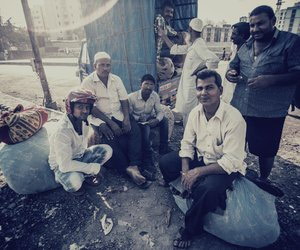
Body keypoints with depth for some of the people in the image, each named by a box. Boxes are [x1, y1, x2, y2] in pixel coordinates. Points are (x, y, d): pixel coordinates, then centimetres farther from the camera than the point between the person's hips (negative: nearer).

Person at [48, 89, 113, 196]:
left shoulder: (83, 121, -12)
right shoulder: (62, 131, -34)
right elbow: (65, 165, -35)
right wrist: (91, 167, -26)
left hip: (80, 156, 7)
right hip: (62, 165, -6)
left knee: (107, 150, -12)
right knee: (75, 181, -38)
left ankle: (86, 174, 1)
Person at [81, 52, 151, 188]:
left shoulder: (116, 79, 7)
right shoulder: (87, 82, -6)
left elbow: (124, 100, 3)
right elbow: (92, 108, -12)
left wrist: (126, 118, -14)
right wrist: (110, 123, -20)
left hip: (118, 114, 4)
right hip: (100, 118, -3)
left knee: (135, 130, -22)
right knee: (112, 138, -30)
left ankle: (134, 166, -24)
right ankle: (128, 169, -18)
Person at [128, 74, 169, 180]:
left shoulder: (155, 96, -8)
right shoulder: (131, 97, -19)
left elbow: (160, 111, -7)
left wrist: (157, 120, -29)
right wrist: (137, 120, -31)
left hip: (149, 120, 5)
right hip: (137, 123, -4)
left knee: (164, 120, -20)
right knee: (145, 129, -36)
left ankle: (163, 151, -7)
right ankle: (148, 164, -27)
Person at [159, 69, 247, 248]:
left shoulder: (234, 118, -26)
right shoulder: (195, 112, -8)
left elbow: (231, 162, -26)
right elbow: (187, 143, -2)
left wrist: (197, 172, -28)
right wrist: (186, 171, -15)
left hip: (226, 166, -5)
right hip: (200, 158, 6)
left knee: (208, 188, -34)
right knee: (165, 162, -6)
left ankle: (191, 229, -4)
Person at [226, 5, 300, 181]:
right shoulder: (246, 45, 11)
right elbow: (234, 66, 18)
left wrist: (271, 79, -28)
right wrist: (230, 73, -5)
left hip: (269, 112, -4)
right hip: (239, 108, 5)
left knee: (265, 151, 12)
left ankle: (263, 182, 37)